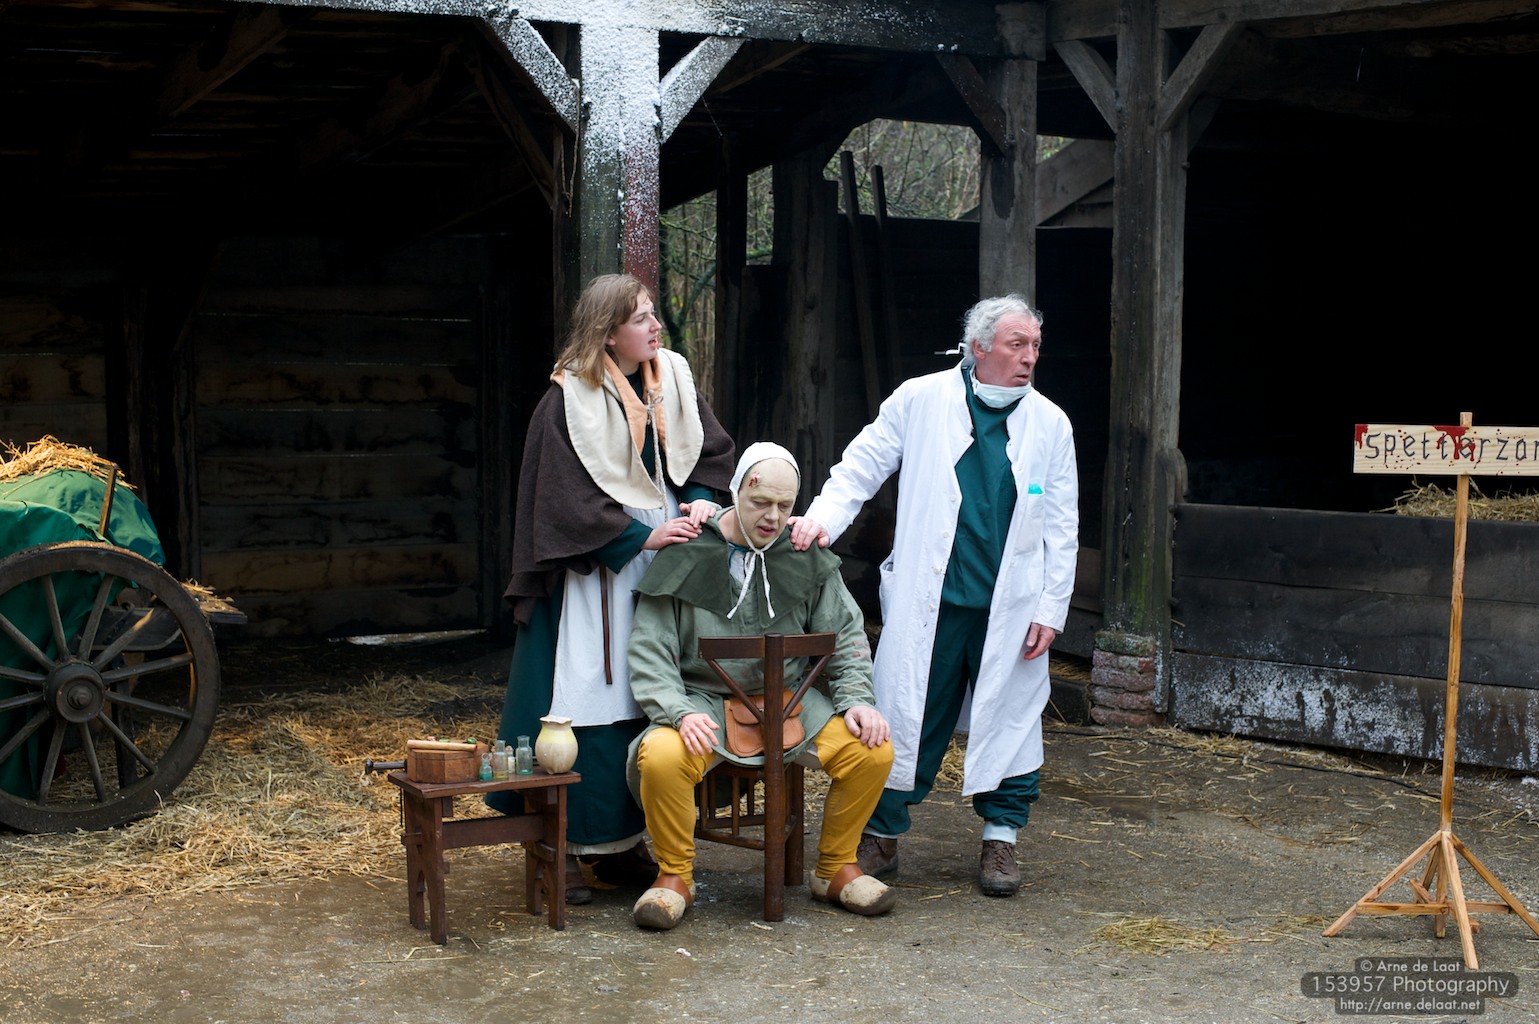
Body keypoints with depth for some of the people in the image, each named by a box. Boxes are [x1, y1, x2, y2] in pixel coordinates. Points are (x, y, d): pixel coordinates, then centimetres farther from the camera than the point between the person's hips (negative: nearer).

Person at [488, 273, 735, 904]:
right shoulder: (568, 401, -10)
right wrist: (644, 537, -16)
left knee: (648, 704, 6)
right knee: (587, 706, -6)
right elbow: (568, 499, -13)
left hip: (665, 568, 6)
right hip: (596, 574, -5)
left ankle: (624, 843, 15)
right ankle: (566, 847, 3)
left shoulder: (673, 379, 7)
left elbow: (714, 451, 11)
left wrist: (702, 502, -7)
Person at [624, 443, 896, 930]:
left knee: (873, 751, -20)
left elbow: (845, 635, 12)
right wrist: (680, 713, -22)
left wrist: (857, 699, -5)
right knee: (661, 758, -34)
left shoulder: (807, 557, 7)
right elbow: (649, 652, -6)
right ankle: (675, 875, -7)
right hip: (706, 701, -3)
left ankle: (836, 868, 6)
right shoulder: (685, 557, -4)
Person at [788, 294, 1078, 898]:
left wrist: (1051, 609, 2)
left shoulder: (1050, 424, 6)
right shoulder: (920, 400, 0)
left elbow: (1061, 526, 7)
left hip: (1010, 606, 2)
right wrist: (823, 518, -13)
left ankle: (1000, 841, 21)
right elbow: (862, 467, 4)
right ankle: (881, 836, 16)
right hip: (928, 599, -2)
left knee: (1009, 719, 6)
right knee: (906, 713, 2)